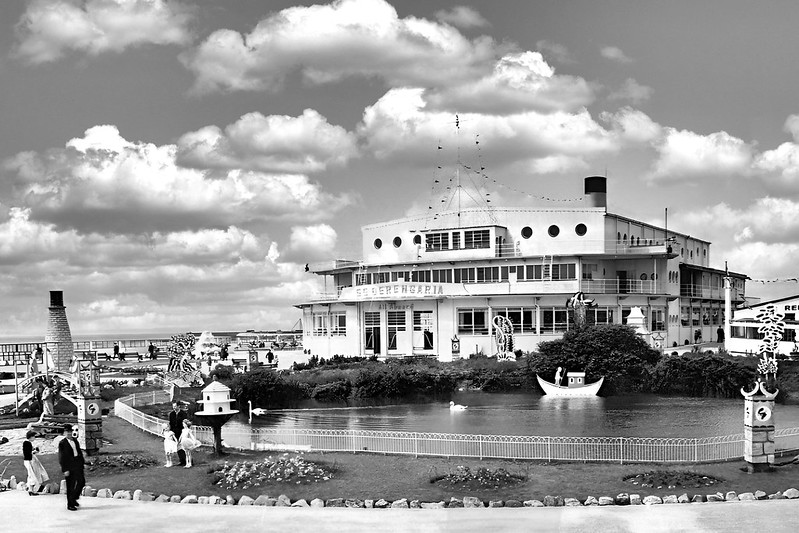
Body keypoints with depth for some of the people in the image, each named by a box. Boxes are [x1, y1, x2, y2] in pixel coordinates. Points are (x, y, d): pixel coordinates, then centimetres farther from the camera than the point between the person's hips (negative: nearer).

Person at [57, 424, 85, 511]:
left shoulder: (75, 441, 13)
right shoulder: (62, 443, -7)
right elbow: (61, 458, -9)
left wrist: (81, 464, 11)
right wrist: (65, 470, -14)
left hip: (78, 464, 6)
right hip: (69, 466, -6)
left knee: (81, 481, -3)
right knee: (70, 486, 0)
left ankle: (74, 498, 17)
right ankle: (70, 504, 11)